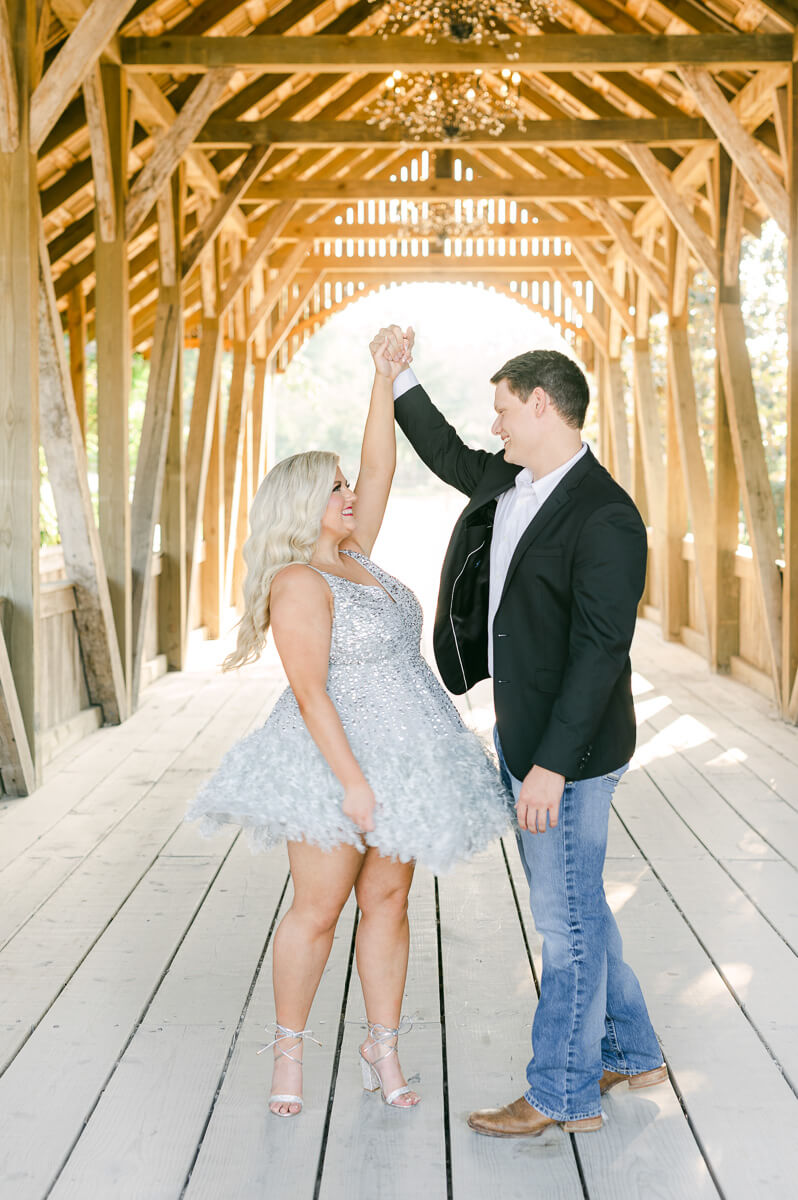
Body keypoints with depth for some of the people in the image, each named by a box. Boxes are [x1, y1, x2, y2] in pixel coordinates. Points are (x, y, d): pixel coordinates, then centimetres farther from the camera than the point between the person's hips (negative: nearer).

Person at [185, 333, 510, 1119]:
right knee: (317, 910, 0)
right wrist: (352, 781, -22)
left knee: (387, 903, 9)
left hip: (397, 759, 8)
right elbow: (309, 693, -19)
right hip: (337, 761, -8)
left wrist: (386, 378, 5)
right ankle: (288, 1049, 17)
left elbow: (379, 470, 9)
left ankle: (383, 1052, 17)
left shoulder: (352, 558, 9)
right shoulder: (300, 584, -14)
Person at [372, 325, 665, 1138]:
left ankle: (563, 1095, 17)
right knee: (575, 907, 19)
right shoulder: (514, 485, 7)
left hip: (569, 749, -9)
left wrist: (552, 765, -26)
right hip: (524, 735, 9)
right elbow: (451, 458, 28)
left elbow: (599, 652, -24)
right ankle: (630, 1054, 35)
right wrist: (399, 379, 26)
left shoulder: (605, 517, -21)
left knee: (567, 918, 3)